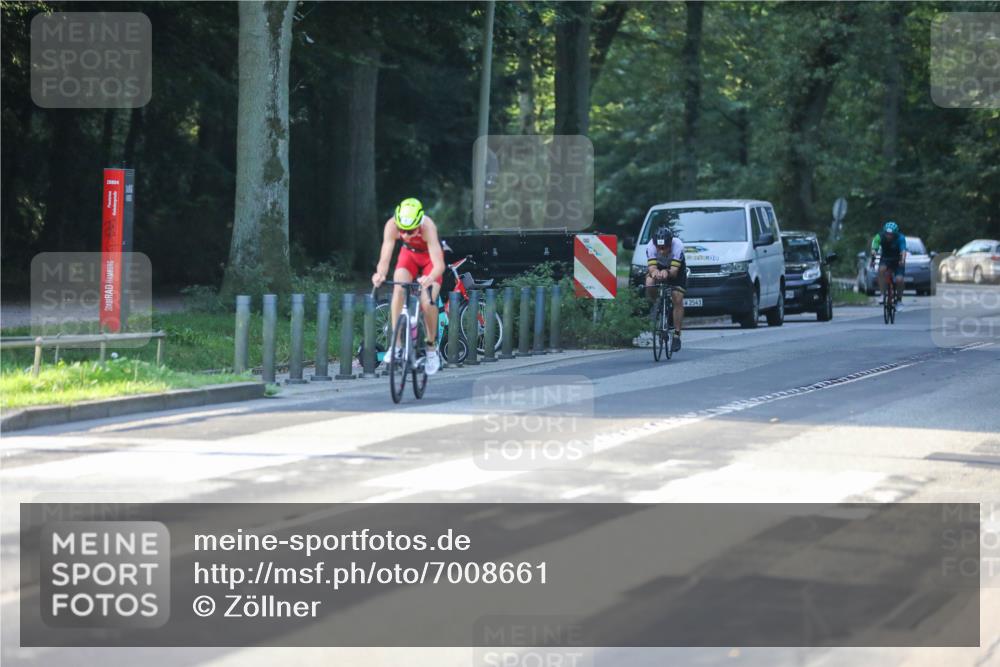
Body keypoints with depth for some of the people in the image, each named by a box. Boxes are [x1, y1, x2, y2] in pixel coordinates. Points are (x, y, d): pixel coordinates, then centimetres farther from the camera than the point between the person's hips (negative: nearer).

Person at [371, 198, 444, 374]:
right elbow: (385, 258, -38)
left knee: (427, 303, -18)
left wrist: (430, 279, -67)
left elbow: (439, 264, -47)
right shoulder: (392, 225, -34)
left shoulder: (427, 227, -40)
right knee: (398, 290, -25)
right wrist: (380, 274, -60)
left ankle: (431, 347, 6)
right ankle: (395, 344, -17)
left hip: (430, 257, -2)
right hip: (409, 254, 2)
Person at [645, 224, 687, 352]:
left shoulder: (678, 245, -38)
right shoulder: (651, 246, -34)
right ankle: (655, 304, 4)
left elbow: (674, 271, -41)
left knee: (678, 300, -14)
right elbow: (651, 267, -40)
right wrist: (654, 272, -63)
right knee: (649, 284, -30)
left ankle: (677, 336, -6)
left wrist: (667, 273, -64)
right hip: (658, 266, 1)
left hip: (676, 269, -1)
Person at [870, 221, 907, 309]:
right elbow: (874, 249, -33)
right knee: (881, 269, -32)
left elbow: (903, 251, -38)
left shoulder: (900, 238, -24)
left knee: (899, 280, -22)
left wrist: (902, 260, -58)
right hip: (885, 259, 1)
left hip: (898, 261, -1)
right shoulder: (880, 237, -21)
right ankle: (882, 295, -25)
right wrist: (873, 259, -53)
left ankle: (899, 300, 2)